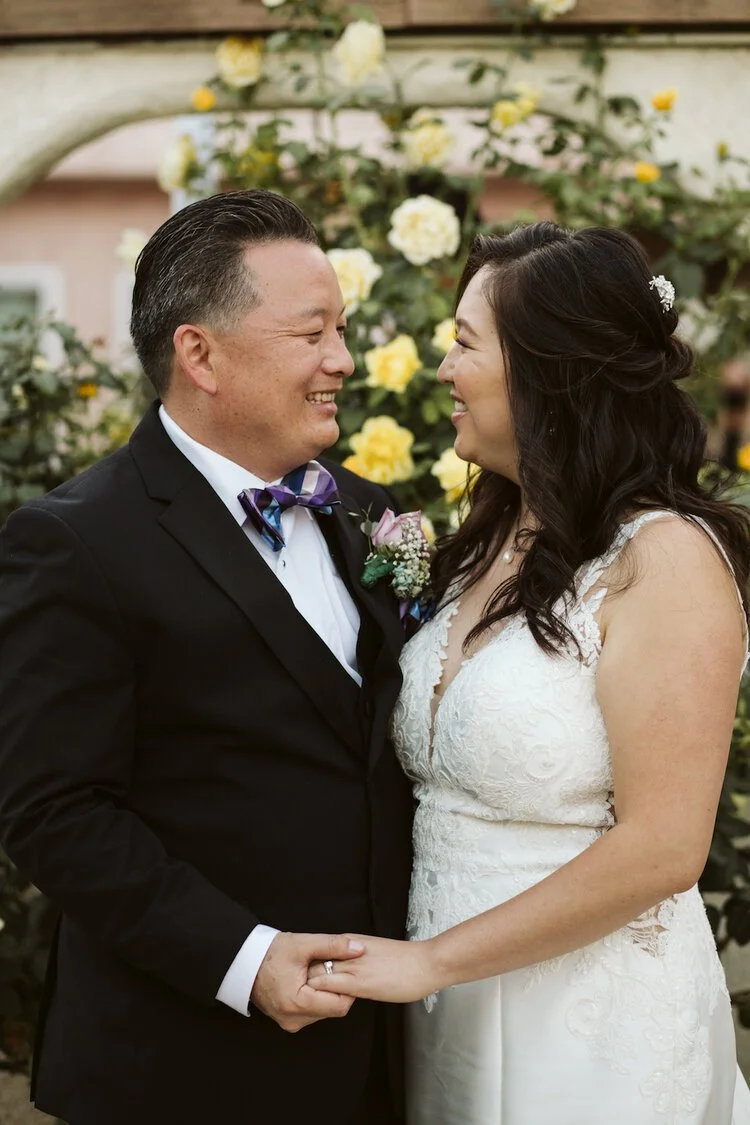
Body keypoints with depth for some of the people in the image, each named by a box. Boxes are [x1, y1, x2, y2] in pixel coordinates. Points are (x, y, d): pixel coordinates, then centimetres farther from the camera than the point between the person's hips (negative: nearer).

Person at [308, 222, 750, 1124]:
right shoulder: (492, 543, 5)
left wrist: (432, 958, -17)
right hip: (453, 1008, 7)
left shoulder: (665, 559, -17)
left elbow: (661, 850, -21)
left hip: (589, 1025, -6)